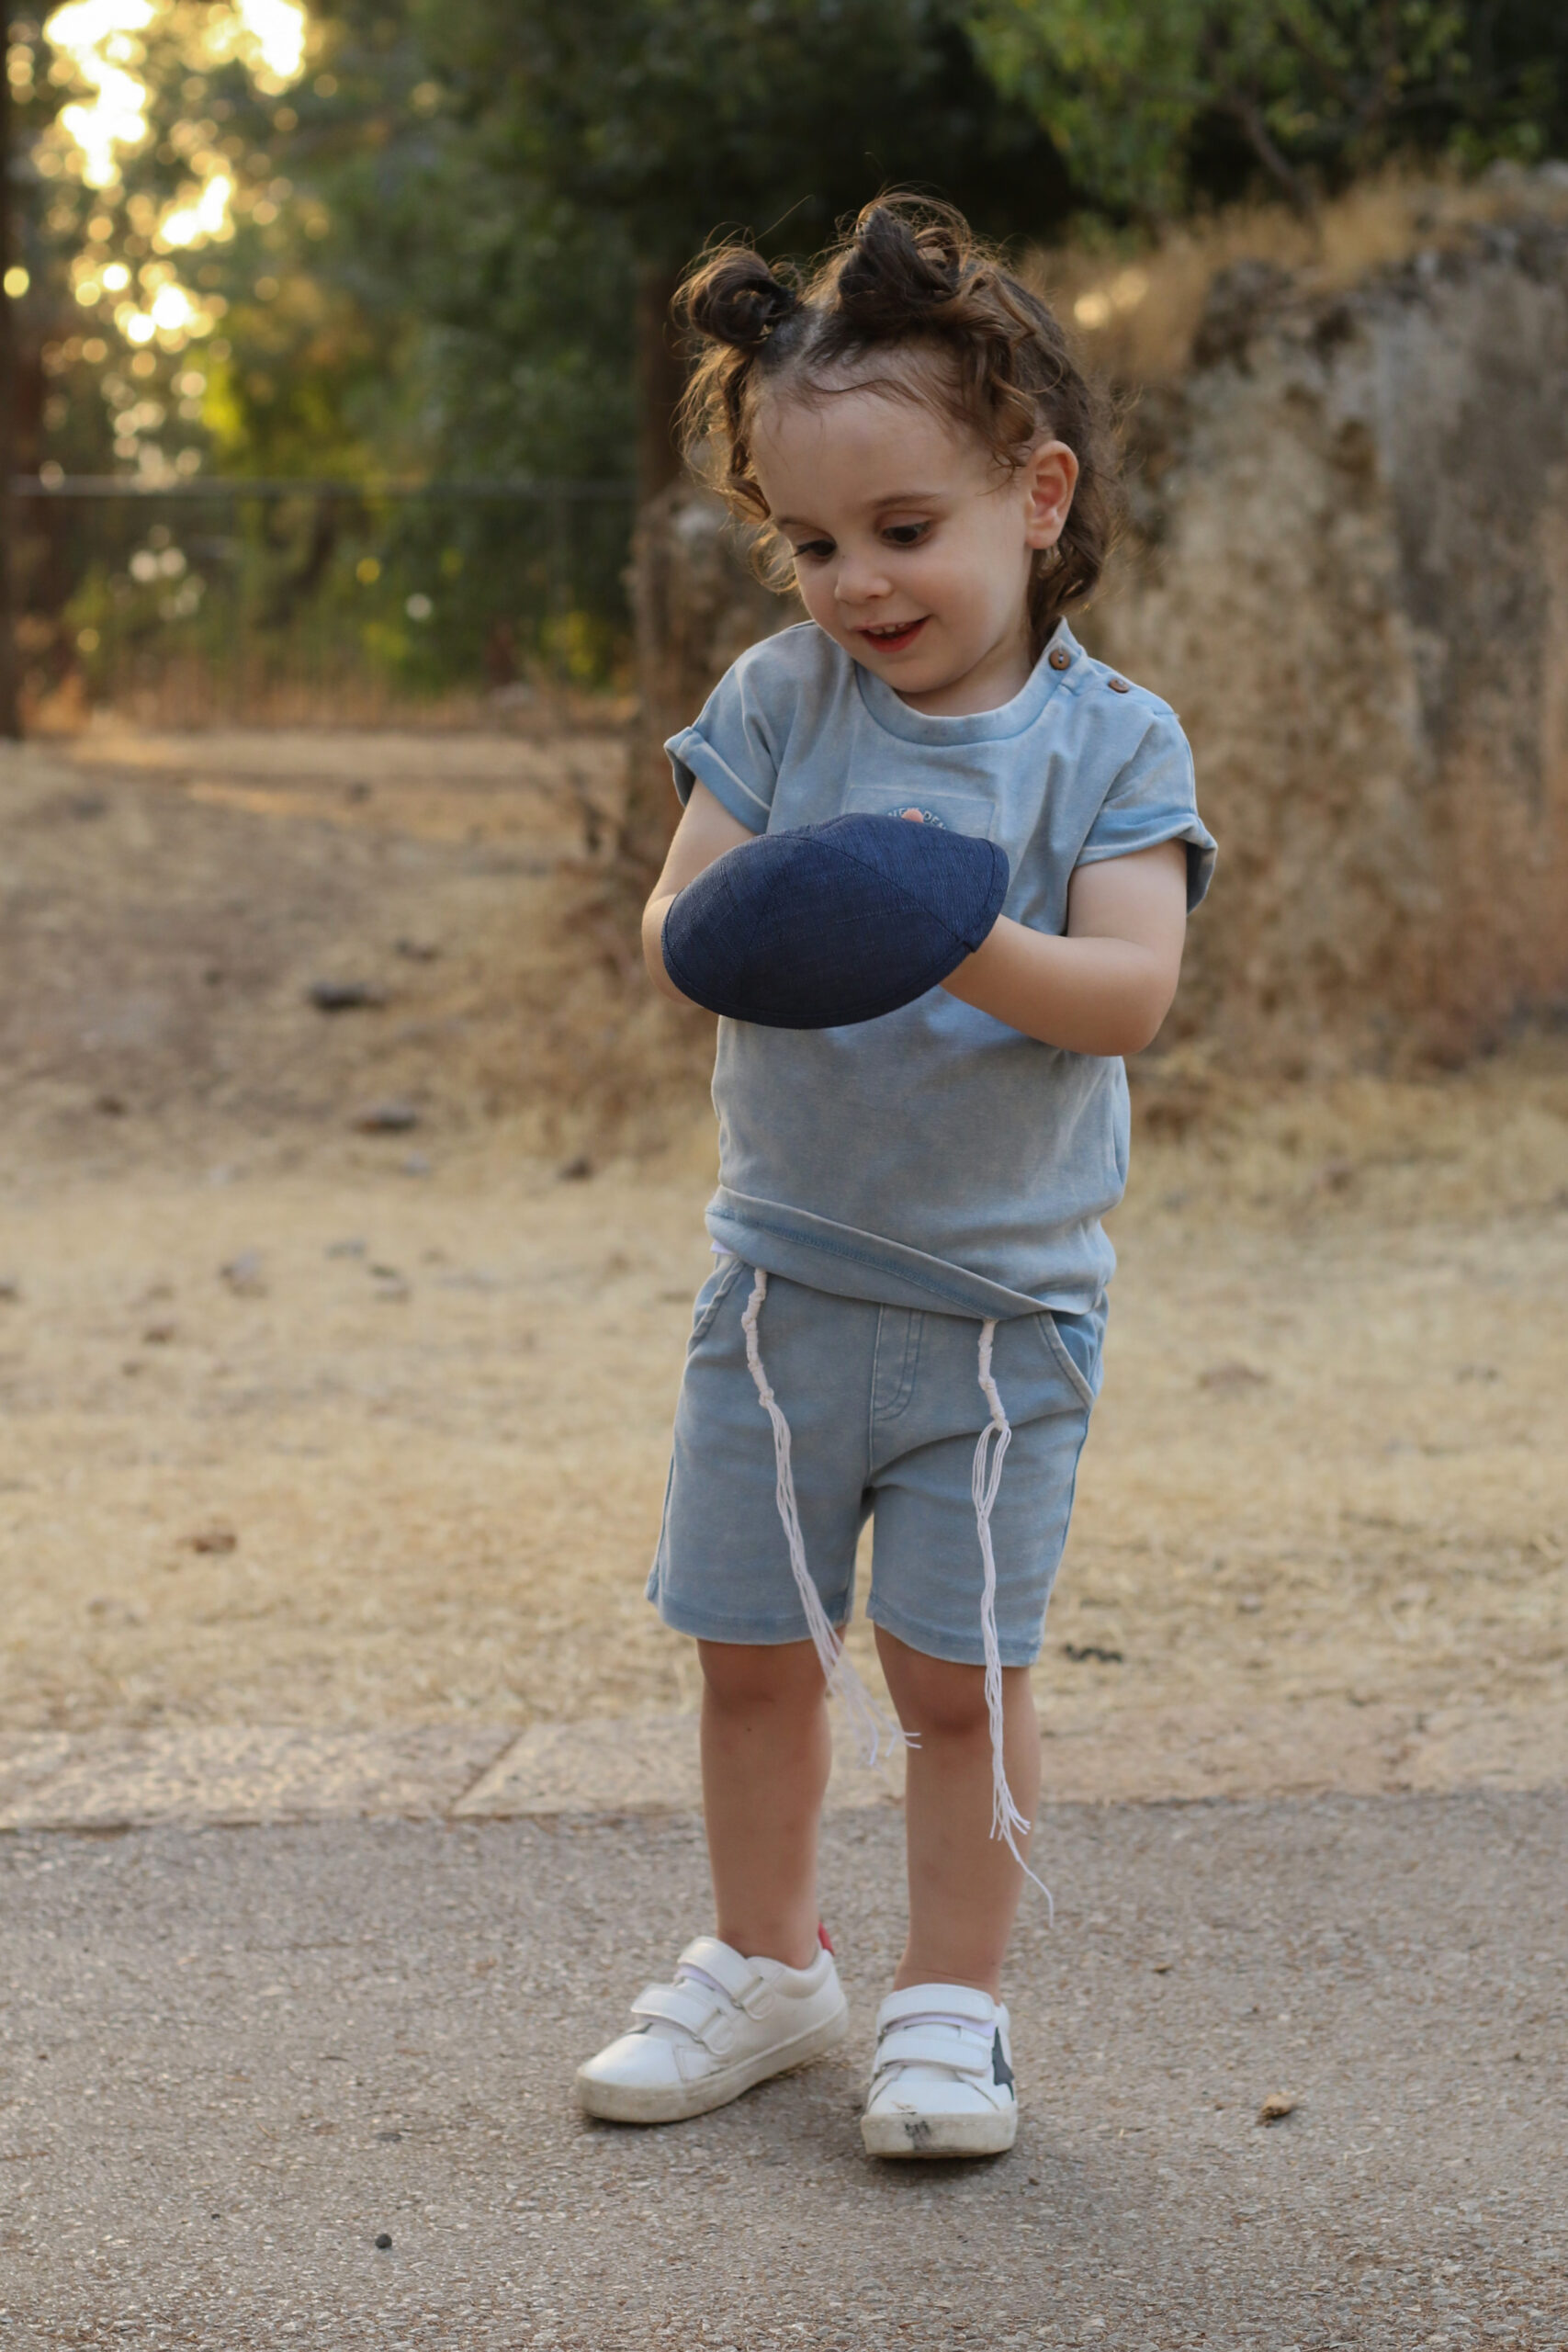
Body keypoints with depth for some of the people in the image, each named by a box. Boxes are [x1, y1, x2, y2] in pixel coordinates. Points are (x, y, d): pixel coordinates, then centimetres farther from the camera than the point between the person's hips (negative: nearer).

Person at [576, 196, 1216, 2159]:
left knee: (961, 1670, 2)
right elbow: (669, 926, -7)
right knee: (752, 1650, 11)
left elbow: (1130, 989, -19)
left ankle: (952, 2001, 20)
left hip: (1000, 1295, -3)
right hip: (785, 1270, 3)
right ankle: (766, 1967, 31)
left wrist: (967, 944, -36)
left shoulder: (1108, 742, -8)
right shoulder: (779, 702, -1)